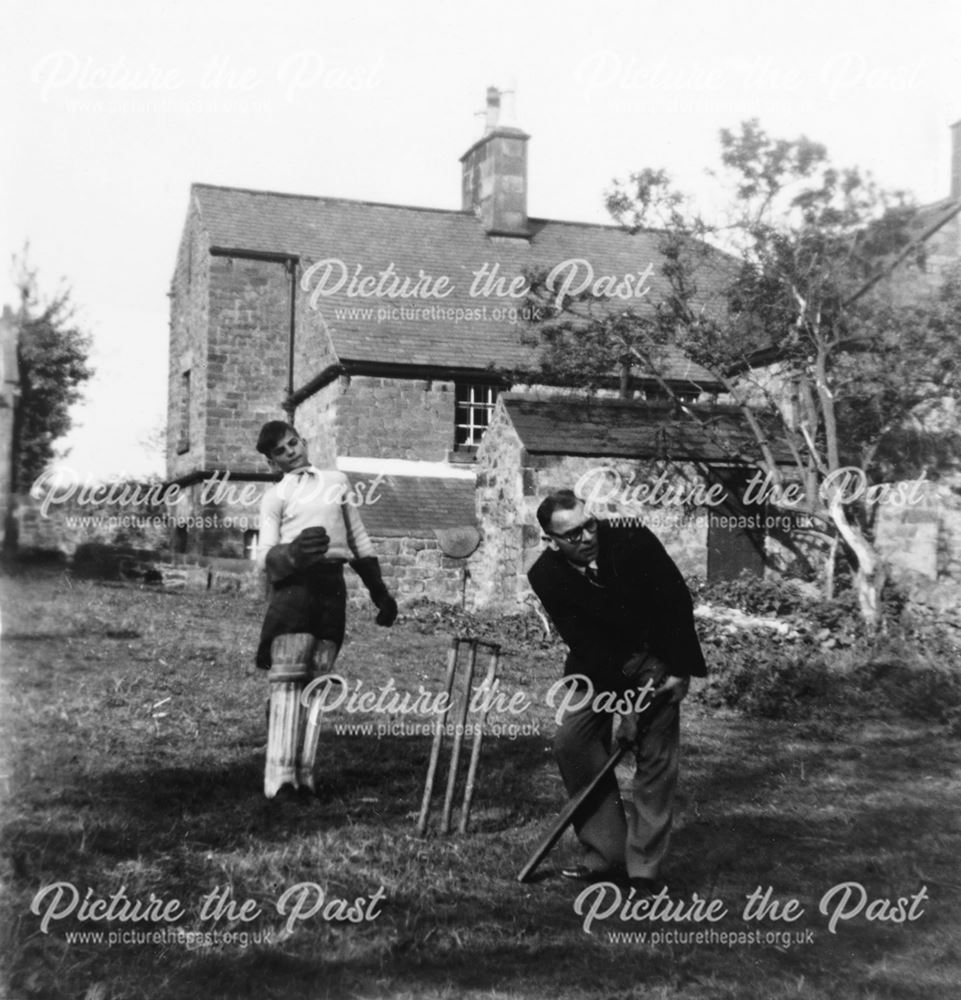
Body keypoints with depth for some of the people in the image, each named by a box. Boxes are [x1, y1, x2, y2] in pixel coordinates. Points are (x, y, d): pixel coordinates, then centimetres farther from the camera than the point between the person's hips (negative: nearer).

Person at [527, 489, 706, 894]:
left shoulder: (634, 541, -24)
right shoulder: (545, 575, -19)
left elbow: (678, 601, -16)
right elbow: (582, 639, -19)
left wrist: (679, 670, -15)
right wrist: (627, 693, -24)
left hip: (656, 660, -2)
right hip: (597, 665, 2)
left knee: (656, 758, -7)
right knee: (570, 740, -7)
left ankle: (645, 870, 1)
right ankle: (607, 855, 4)